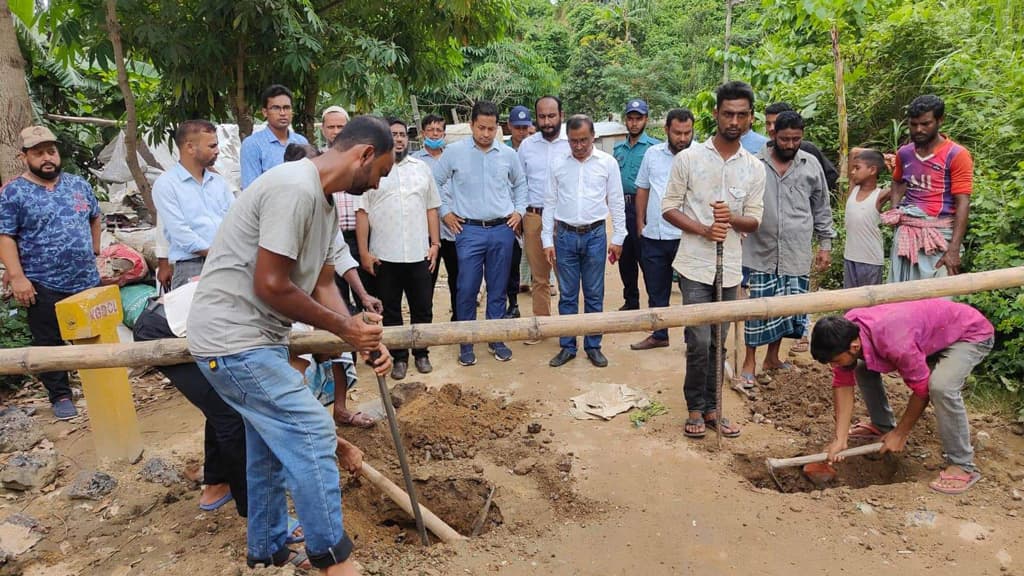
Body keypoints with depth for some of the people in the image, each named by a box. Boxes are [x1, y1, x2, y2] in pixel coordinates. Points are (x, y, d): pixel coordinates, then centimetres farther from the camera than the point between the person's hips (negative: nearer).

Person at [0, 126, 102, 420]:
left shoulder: (78, 184, 8)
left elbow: (95, 217, 21)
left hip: (87, 280, 4)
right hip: (44, 286, -3)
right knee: (49, 344, 6)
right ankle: (60, 396, 18)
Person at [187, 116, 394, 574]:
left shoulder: (325, 203, 9)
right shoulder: (295, 189, -23)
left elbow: (322, 285, 9)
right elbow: (271, 285, -24)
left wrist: (361, 337, -4)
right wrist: (343, 326, -15)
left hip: (258, 338, 11)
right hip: (233, 339, -10)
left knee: (272, 443, 19)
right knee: (311, 433, -7)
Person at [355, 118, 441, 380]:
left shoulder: (422, 168, 10)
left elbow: (431, 209, 11)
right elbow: (362, 213, -2)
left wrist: (435, 243, 3)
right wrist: (364, 252, -7)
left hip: (419, 253, 2)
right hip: (384, 255, -2)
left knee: (422, 308, 9)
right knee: (390, 310, 8)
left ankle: (421, 354, 25)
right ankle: (399, 357, 20)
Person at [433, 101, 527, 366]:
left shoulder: (508, 154, 5)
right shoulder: (454, 152, -1)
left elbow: (520, 184, 21)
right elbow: (436, 182, 9)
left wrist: (519, 211, 11)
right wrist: (445, 212, 4)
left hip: (502, 230, 2)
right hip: (469, 230, -2)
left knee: (498, 289, 9)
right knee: (467, 290, -2)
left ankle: (496, 339, 23)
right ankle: (466, 343, 12)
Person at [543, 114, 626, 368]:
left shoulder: (607, 162, 0)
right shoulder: (557, 163, 3)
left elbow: (616, 202, 3)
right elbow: (550, 202, 5)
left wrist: (618, 238, 1)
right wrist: (547, 239, 3)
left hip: (595, 235, -1)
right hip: (565, 235, 1)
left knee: (594, 295, 7)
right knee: (567, 295, 8)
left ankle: (593, 346, 19)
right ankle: (567, 347, 18)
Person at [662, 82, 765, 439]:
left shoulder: (755, 168, 5)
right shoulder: (688, 158, -3)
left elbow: (754, 221, 6)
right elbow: (669, 208, -2)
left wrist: (731, 218, -17)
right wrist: (705, 230, -17)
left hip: (730, 268, 3)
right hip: (695, 265, -3)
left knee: (718, 343, 11)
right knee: (699, 342, -5)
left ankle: (711, 407, 24)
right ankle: (695, 408, 13)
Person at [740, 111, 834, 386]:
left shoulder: (811, 165, 6)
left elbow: (822, 209, 13)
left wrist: (825, 244, 11)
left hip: (797, 254, 3)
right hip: (762, 252, -3)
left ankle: (772, 357, 28)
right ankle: (749, 361, 13)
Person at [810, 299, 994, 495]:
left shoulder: (895, 343, -41)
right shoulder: (845, 332, -20)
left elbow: (922, 389, -26)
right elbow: (843, 383, -13)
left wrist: (900, 434, -14)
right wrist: (840, 439, -17)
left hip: (971, 333, -7)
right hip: (932, 330, 7)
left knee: (941, 386, -33)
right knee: (863, 369, 4)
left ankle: (962, 466, -15)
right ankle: (883, 426, 22)